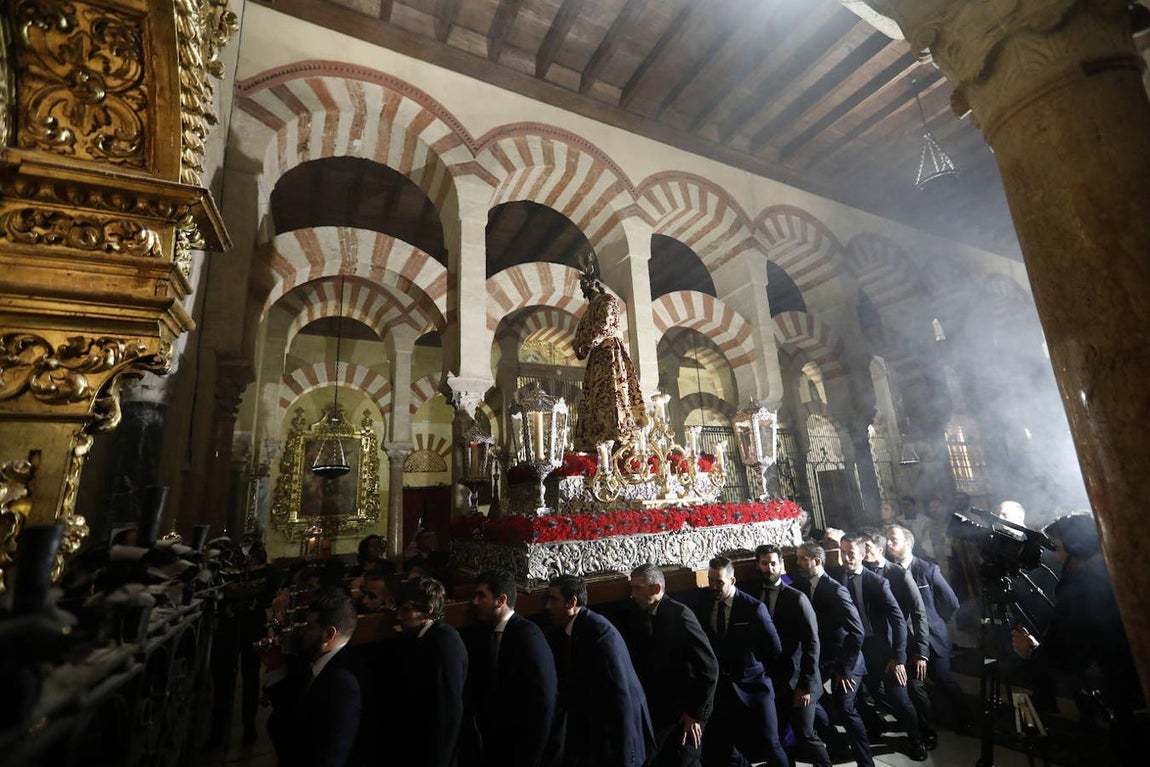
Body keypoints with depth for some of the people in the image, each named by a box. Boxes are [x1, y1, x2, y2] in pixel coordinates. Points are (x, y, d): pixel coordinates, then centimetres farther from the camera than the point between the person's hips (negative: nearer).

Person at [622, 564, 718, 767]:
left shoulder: (680, 615, -19)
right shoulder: (636, 617, -2)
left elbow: (709, 667, -18)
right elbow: (637, 662, 4)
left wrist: (696, 713, -13)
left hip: (685, 711, -5)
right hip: (655, 709, 5)